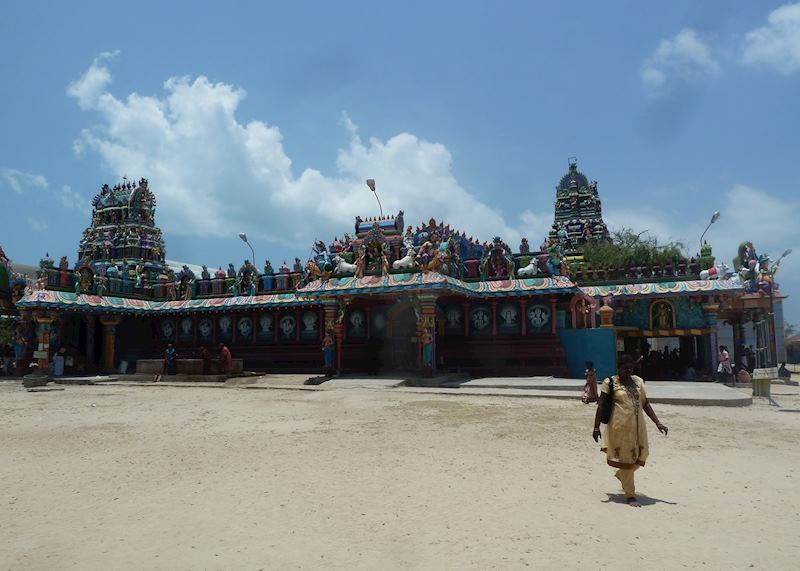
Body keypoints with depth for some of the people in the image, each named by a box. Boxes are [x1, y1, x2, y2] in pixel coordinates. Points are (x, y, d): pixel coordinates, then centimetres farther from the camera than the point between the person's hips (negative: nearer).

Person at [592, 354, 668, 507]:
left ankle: (621, 475, 39)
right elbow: (601, 406, -4)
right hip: (620, 426, -5)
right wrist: (596, 427, -9)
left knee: (640, 456, 11)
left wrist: (657, 423, 7)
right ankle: (630, 495, 13)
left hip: (638, 426, 5)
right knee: (625, 459, 1)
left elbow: (645, 404, 14)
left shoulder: (638, 381, 11)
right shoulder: (610, 383, -5)